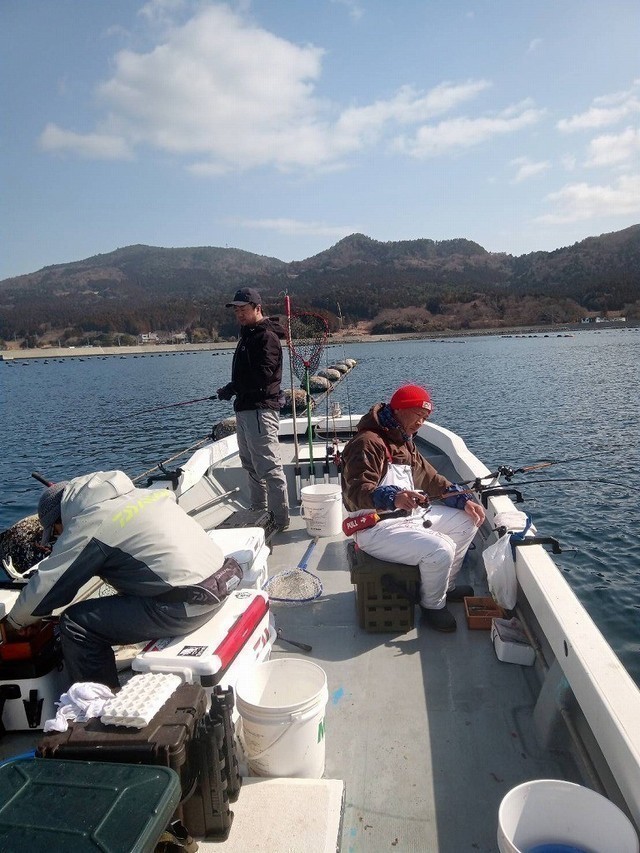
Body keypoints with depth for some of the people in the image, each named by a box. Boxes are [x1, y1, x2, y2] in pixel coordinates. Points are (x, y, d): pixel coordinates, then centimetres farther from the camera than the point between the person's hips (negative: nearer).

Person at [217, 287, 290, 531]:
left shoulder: (267, 336, -11)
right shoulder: (248, 335, 20)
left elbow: (263, 374, -22)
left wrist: (232, 388, -16)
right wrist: (232, 391, 3)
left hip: (260, 410, -11)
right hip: (245, 409, 11)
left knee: (269, 467, -8)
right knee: (252, 467, 17)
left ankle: (280, 519, -1)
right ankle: (258, 513, 29)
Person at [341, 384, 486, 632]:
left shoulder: (404, 442, 14)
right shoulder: (368, 442, -20)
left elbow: (430, 478, 17)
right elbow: (355, 492, -30)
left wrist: (464, 500, 5)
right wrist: (392, 498, -46)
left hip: (409, 514, 11)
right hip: (376, 528, -10)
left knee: (465, 521, 10)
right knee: (440, 549, -27)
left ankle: (446, 586, 26)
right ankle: (433, 606, 3)